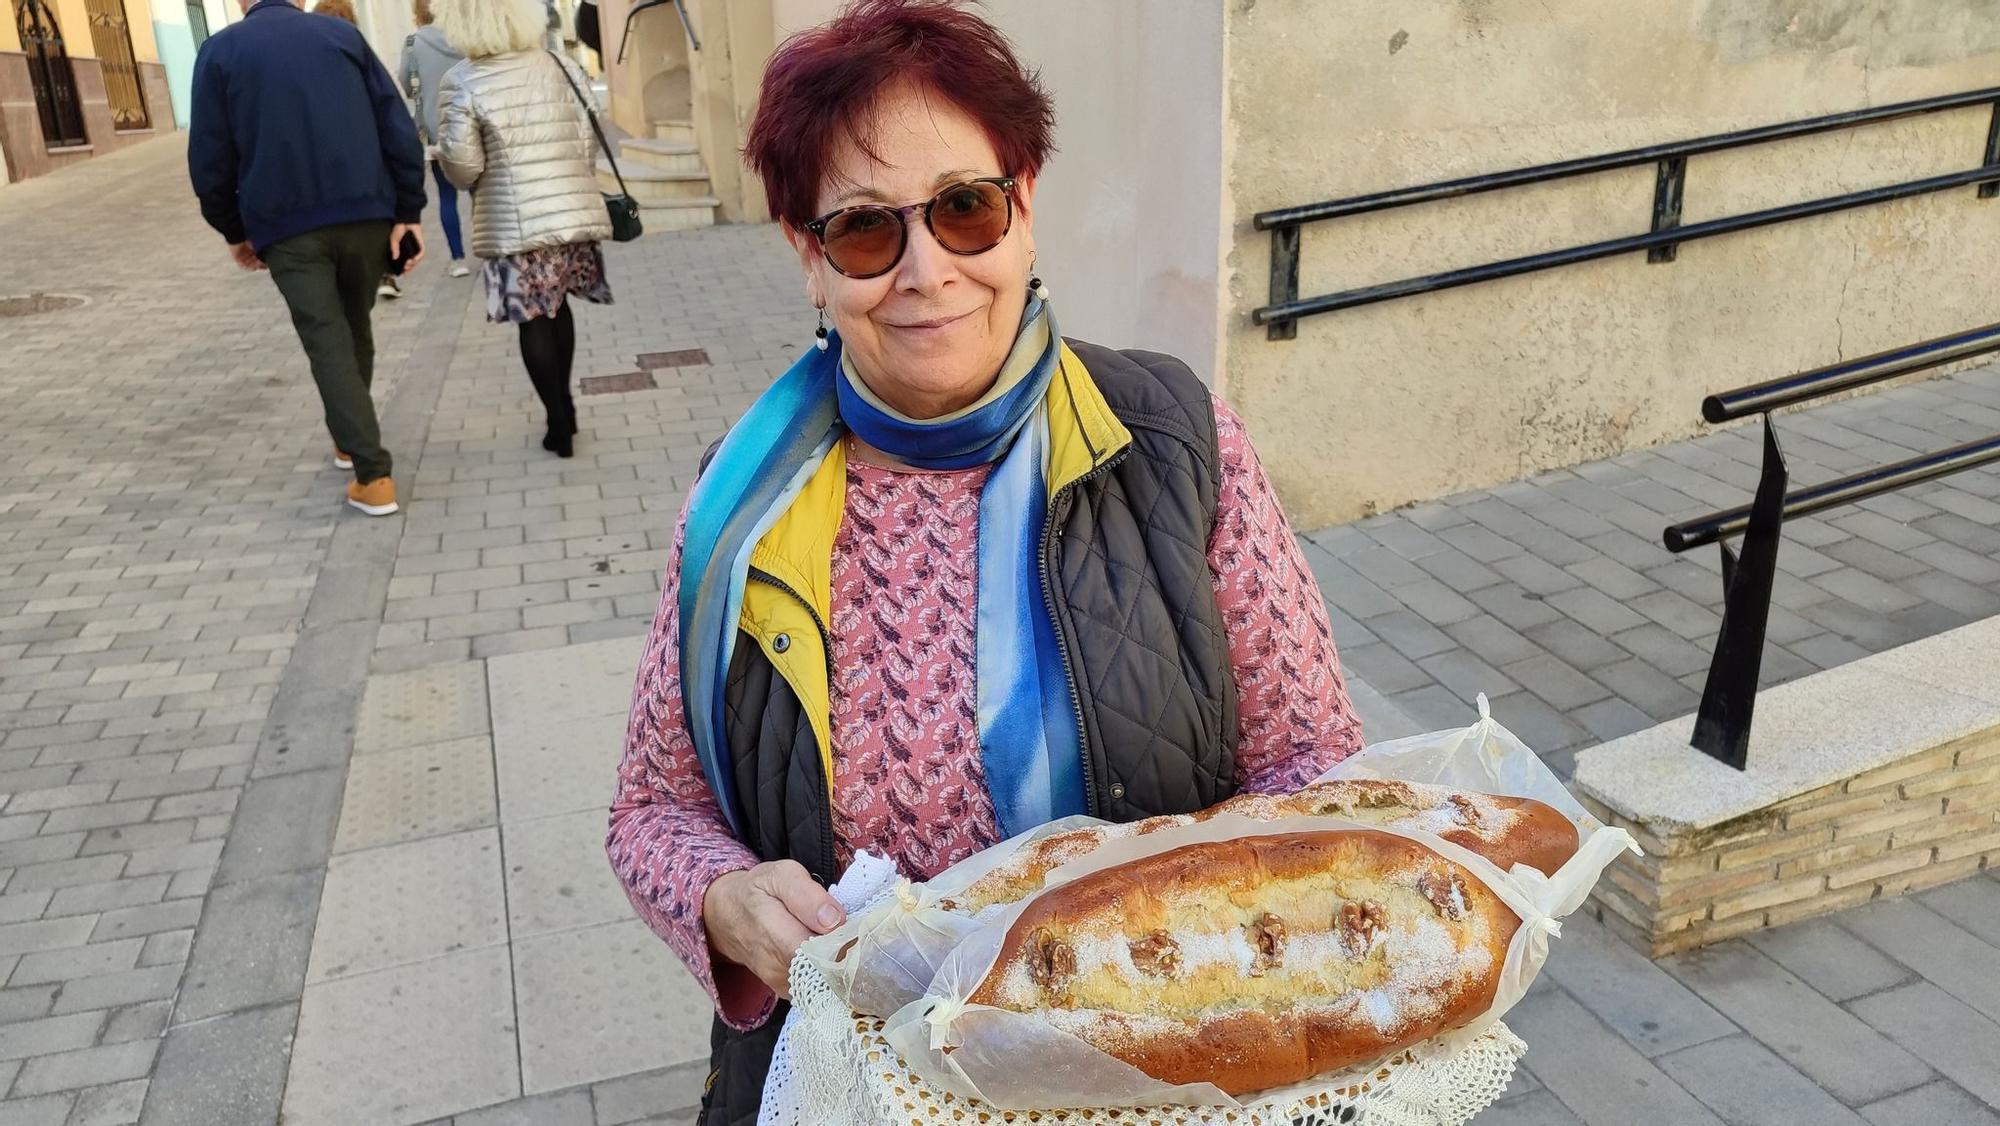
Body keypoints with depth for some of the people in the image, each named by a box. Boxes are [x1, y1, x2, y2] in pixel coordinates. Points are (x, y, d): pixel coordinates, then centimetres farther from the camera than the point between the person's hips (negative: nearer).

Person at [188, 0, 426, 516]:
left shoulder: (219, 51, 4)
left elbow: (210, 159, 2)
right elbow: (398, 127, 0)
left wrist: (235, 231, 15)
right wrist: (408, 211, 2)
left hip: (286, 226, -2)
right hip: (366, 212, 2)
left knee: (328, 345, -2)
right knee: (354, 330, 20)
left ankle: (373, 476, -9)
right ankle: (349, 440, 35)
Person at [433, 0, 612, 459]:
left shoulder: (460, 83, -7)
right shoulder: (559, 67, 4)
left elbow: (461, 166, -11)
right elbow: (588, 142, 4)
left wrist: (478, 180, 12)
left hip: (514, 223, -4)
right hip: (573, 212, 4)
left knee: (534, 320, 6)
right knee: (557, 306, 22)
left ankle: (559, 426, 8)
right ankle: (564, 404, 29)